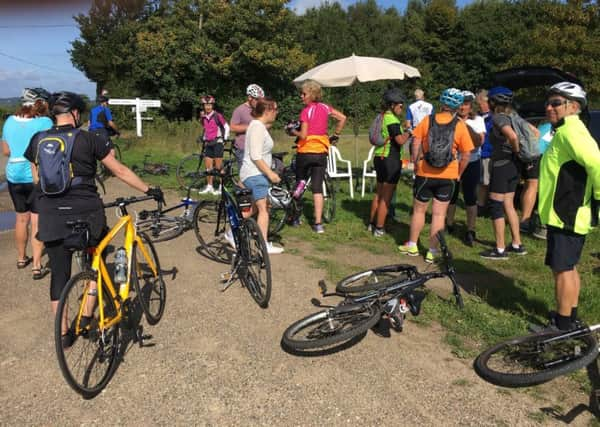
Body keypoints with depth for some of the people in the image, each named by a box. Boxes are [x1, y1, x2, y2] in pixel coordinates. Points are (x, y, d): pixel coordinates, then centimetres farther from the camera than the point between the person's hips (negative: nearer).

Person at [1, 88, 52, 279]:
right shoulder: (44, 122, -11)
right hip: (38, 177, -5)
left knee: (21, 218, 20)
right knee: (37, 221, 0)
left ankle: (21, 258, 34)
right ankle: (37, 266, 0)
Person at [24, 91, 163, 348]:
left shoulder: (37, 141, 4)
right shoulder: (89, 139, -7)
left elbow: (38, 180, 12)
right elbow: (120, 171, -4)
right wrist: (149, 190, 5)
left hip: (52, 217, 3)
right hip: (87, 215, -3)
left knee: (59, 274, 11)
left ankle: (63, 334, 19)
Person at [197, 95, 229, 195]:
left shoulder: (217, 116, -10)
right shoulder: (203, 117, 8)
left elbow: (226, 127, -4)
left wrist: (224, 139, -4)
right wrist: (203, 139, 16)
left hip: (217, 142, -6)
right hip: (208, 143, 6)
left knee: (218, 166, -4)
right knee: (208, 166, 7)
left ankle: (221, 187, 3)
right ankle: (209, 186, 16)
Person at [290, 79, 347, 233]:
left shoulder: (306, 111, -11)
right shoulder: (325, 107, 5)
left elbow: (303, 135, -16)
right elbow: (342, 118, 9)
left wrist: (293, 131, 3)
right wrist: (335, 135, 16)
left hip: (305, 152, -3)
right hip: (321, 152, 4)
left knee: (299, 184, 17)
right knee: (317, 188, 3)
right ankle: (318, 223, -2)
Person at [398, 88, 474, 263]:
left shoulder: (427, 120, -3)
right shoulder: (460, 126, -5)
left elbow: (416, 144, -4)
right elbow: (466, 155, -4)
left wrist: (416, 164, 8)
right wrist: (458, 174, 8)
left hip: (425, 174, 1)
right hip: (448, 176, 0)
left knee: (419, 210, 15)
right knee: (439, 214, 6)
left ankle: (412, 245, 25)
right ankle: (432, 252, 11)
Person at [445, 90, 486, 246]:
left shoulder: (477, 120, -3)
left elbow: (479, 141, -15)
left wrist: (466, 126, -20)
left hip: (471, 164, -1)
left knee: (470, 197, 1)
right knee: (450, 196, 13)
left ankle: (470, 231, 7)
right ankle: (449, 225, 31)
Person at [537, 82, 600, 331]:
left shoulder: (570, 131, -17)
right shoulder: (566, 131, 17)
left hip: (566, 216, -11)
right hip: (568, 214, 11)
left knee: (562, 269, -3)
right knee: (569, 268, 18)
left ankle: (562, 326, 7)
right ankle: (571, 317, 31)